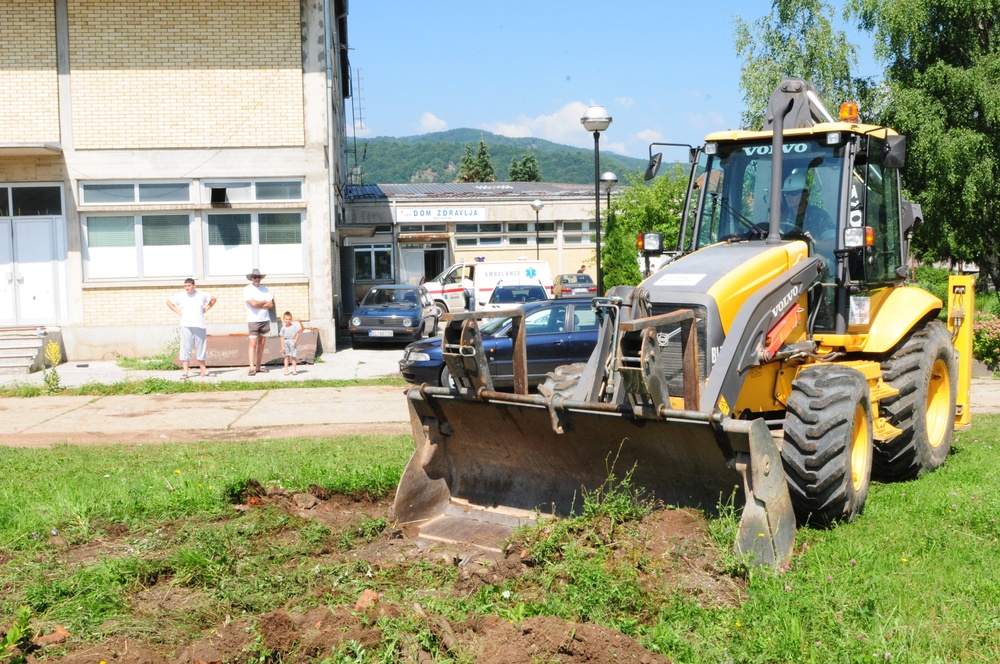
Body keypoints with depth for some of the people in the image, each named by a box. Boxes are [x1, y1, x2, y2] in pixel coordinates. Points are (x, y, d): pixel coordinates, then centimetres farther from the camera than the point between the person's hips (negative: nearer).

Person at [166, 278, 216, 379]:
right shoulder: (180, 296, 4)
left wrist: (205, 309, 9)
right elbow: (168, 302, 15)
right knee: (185, 349, -6)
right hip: (186, 326, -1)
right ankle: (185, 372, -5)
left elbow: (213, 299, 20)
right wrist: (177, 311, 5)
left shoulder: (202, 295, 6)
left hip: (199, 325, 1)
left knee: (201, 349, 8)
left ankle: (203, 370, 17)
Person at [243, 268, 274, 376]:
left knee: (262, 344, 6)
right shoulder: (247, 289, -3)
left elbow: (271, 304, 1)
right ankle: (252, 368, -13)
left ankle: (258, 367, 11)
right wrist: (265, 302, -2)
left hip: (265, 319, 5)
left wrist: (258, 305, -10)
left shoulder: (265, 289, 10)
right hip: (253, 320, -5)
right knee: (253, 344, -9)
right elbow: (253, 303, -16)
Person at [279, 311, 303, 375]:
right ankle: (286, 370, 6)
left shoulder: (294, 326, -1)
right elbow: (282, 337, 1)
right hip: (286, 342, 1)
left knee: (293, 357, -1)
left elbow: (298, 334, 1)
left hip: (293, 342, -1)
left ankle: (294, 370, 5)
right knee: (286, 357, 3)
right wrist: (282, 346, -3)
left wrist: (295, 341, -10)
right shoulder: (283, 328, 1)